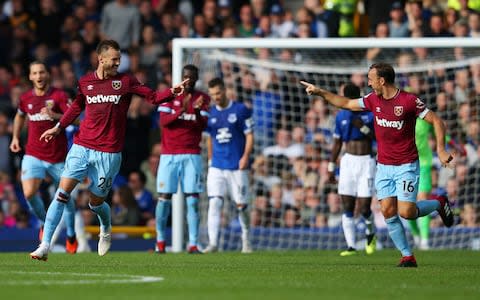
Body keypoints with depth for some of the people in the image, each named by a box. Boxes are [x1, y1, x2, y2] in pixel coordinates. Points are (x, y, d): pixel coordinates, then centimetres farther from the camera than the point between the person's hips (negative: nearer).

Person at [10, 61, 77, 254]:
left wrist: (54, 115, -33)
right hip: (33, 155, 2)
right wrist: (15, 137, 19)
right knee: (29, 193, -18)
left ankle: (71, 236, 28)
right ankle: (44, 222, 10)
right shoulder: (25, 99, 5)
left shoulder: (59, 96, -8)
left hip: (58, 157, -2)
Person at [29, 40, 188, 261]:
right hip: (82, 147, 1)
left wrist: (172, 92, -18)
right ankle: (44, 246, -10)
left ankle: (106, 229, 40)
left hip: (108, 153, -1)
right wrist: (58, 128, 26)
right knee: (63, 192, -11)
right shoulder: (85, 82, 7)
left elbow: (153, 97, -1)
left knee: (95, 201, 4)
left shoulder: (125, 81, 0)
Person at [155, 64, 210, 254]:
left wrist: (197, 111, -24)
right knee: (164, 197, -2)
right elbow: (164, 121, -8)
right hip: (169, 155, 0)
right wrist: (182, 110, -23)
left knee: (192, 199, -8)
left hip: (192, 156, 0)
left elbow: (203, 126, -4)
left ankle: (193, 244, -10)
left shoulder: (203, 99, 6)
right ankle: (160, 240, 14)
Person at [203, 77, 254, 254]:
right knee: (214, 202, -12)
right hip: (217, 167, 2)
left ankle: (246, 239, 25)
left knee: (241, 205, 4)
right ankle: (213, 243, -17)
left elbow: (249, 135, -2)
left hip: (237, 167, -2)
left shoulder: (241, 110, -3)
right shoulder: (210, 113, 8)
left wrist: (245, 156, -14)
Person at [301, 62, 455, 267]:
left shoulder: (409, 101, -14)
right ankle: (407, 256, 2)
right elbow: (346, 104, 18)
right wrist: (320, 92, 16)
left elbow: (436, 121, -10)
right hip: (383, 166, 5)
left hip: (406, 166, -5)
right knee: (388, 211, -6)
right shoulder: (373, 99, 4)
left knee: (406, 212, -14)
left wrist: (441, 150, -17)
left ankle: (439, 204, 15)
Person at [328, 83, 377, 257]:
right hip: (348, 162, 3)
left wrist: (364, 128, -18)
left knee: (364, 208, -8)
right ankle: (351, 246, -1)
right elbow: (337, 143, 14)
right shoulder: (341, 116, 7)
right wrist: (331, 167, 12)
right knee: (347, 208, -4)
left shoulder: (371, 114, -2)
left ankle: (370, 233, 24)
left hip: (366, 162, -3)